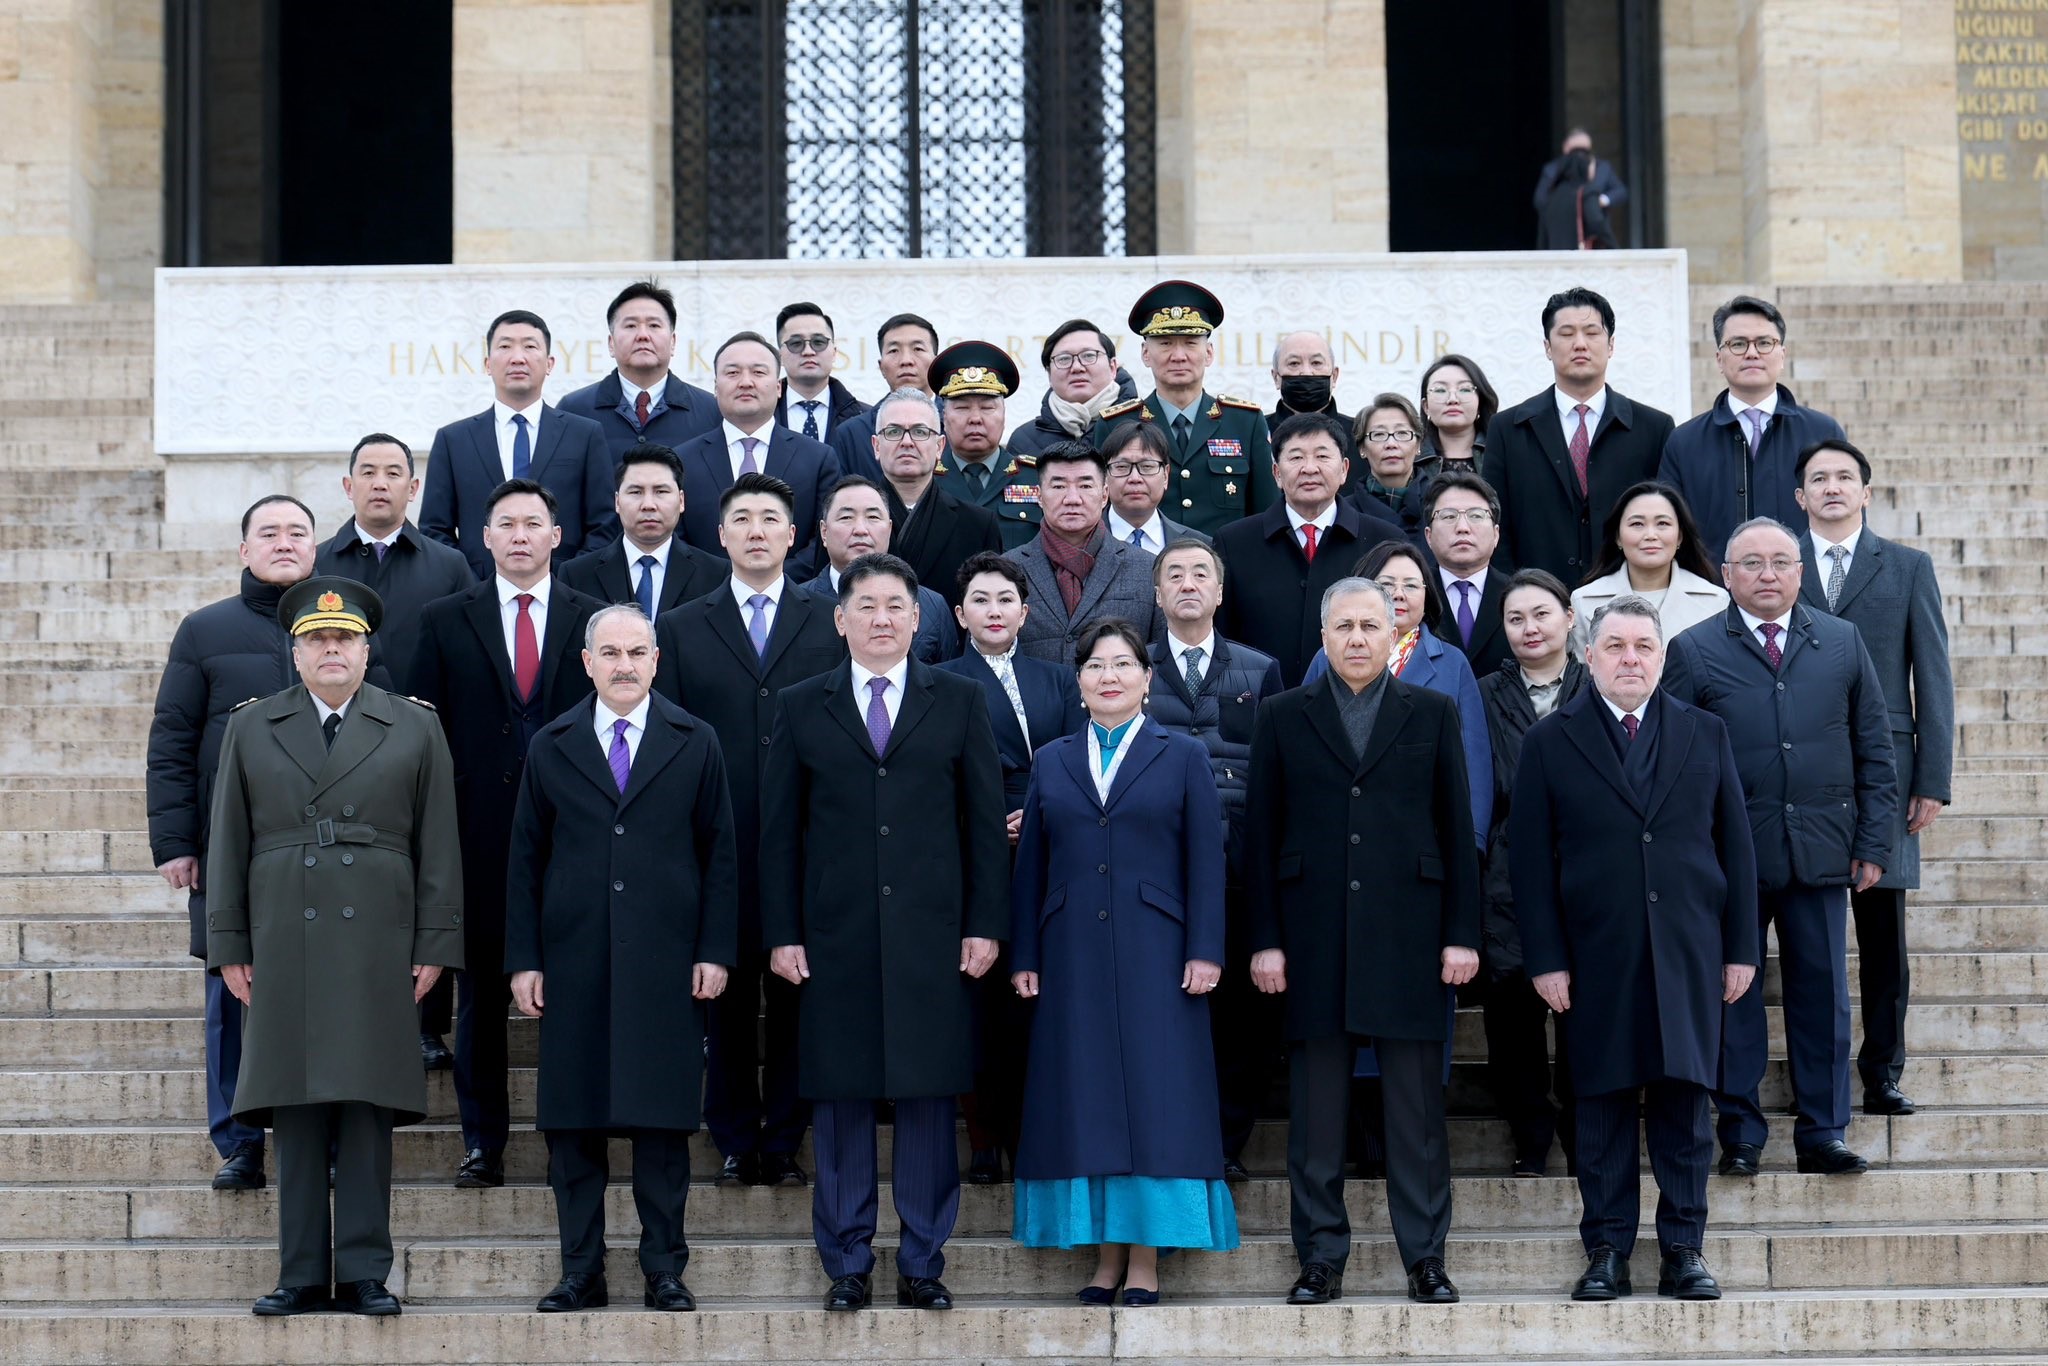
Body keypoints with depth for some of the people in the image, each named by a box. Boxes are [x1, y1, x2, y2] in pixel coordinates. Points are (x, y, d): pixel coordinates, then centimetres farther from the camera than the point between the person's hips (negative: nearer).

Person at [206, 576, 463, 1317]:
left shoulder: (414, 730, 9)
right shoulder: (251, 729, 12)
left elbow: (438, 845, 5)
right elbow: (228, 844, 10)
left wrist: (434, 944, -1)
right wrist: (229, 947, 4)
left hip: (378, 949, -1)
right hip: (284, 947, 1)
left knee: (368, 1109, -2)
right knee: (295, 1112, 1)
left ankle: (364, 1272, 2)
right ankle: (302, 1275, 5)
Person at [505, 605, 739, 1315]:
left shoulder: (694, 744, 8)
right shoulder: (550, 748, 9)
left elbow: (719, 853, 7)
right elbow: (525, 861, 9)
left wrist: (715, 952, -1)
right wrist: (523, 959, 2)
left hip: (666, 963, -1)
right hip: (574, 963, 1)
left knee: (663, 1122, 0)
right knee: (571, 1123, 2)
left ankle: (664, 1270, 9)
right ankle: (580, 1271, 10)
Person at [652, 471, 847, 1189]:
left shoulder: (829, 626, 8)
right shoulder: (680, 629, 10)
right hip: (718, 848, 0)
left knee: (795, 995, 3)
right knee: (726, 995, 4)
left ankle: (785, 1143, 13)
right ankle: (735, 1143, 14)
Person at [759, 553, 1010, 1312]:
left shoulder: (959, 703, 9)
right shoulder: (801, 708, 9)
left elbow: (985, 821, 7)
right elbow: (779, 830, 7)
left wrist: (985, 924, -1)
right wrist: (781, 932, -1)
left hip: (932, 937, 0)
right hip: (835, 938, 0)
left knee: (930, 1098, 2)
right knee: (840, 1101, 3)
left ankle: (922, 1264, 11)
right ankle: (847, 1265, 11)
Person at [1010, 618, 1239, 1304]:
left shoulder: (1183, 758, 5)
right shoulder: (1052, 763, 12)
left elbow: (1205, 862, 0)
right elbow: (1030, 866, 10)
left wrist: (1205, 951, -8)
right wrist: (1023, 956, 3)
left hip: (1155, 956, -2)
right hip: (1073, 957, 2)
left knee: (1154, 1095, -3)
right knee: (1084, 1098, 2)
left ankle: (1146, 1259, 1)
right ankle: (1106, 1256, 7)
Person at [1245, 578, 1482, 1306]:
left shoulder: (1433, 714, 9)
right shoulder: (1283, 717, 9)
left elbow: (1457, 829, 7)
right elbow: (1259, 835, 6)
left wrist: (1461, 934, -1)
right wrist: (1265, 940, -2)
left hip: (1408, 937, 0)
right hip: (1314, 939, 0)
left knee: (1417, 1107, 1)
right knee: (1316, 1109, 3)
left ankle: (1425, 1256, 7)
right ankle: (1321, 1258, 9)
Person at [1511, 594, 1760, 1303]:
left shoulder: (1706, 734, 10)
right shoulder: (1551, 741, 4)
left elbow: (1735, 845, 9)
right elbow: (1531, 859, 1)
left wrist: (1742, 948, 4)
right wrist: (1545, 958, -5)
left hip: (1688, 953, 1)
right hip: (1596, 956, -1)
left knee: (1684, 1099, 3)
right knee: (1604, 1104, 2)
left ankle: (1683, 1250, 10)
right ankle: (1607, 1251, 9)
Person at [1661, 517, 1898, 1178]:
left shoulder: (1843, 644, 9)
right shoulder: (1693, 651, 3)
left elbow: (1875, 751, 10)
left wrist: (1873, 843, 3)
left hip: (1821, 851, 2)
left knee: (1822, 997, 4)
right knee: (1732, 996, 4)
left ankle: (1823, 1134, 13)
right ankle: (1740, 1133, 13)